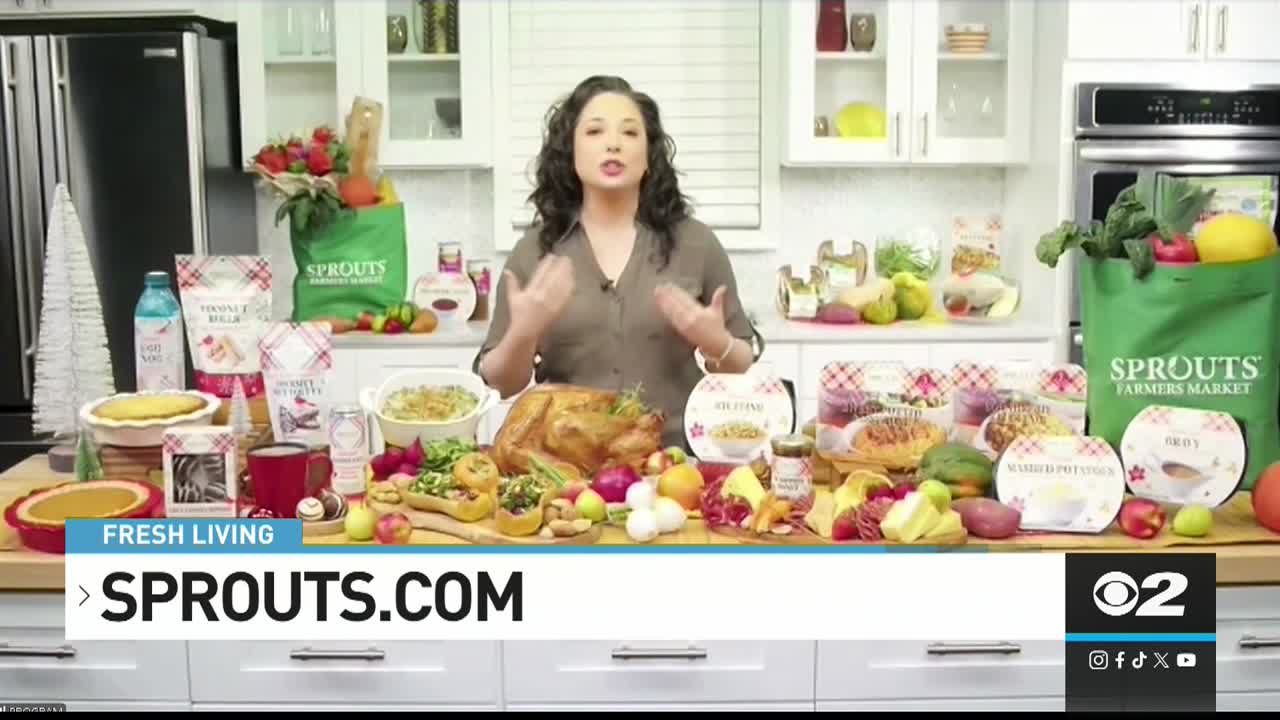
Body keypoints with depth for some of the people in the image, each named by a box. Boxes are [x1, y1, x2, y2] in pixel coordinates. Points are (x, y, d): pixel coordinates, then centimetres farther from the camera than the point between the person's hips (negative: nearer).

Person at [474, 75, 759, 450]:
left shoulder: (694, 243, 4)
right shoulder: (534, 250, 4)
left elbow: (741, 368, 10)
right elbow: (501, 384, 6)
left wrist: (716, 344, -10)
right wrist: (523, 333, -12)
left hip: (674, 458, 1)